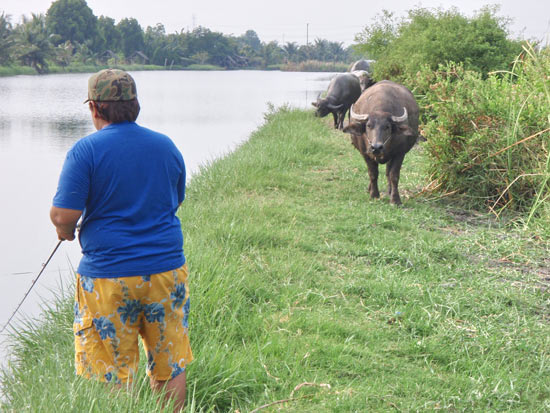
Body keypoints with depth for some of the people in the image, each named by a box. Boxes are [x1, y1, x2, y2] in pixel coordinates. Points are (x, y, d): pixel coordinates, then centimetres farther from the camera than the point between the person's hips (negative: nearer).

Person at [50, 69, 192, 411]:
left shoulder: (86, 150, -10)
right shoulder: (167, 146, 6)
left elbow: (64, 217, -14)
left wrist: (65, 229, 8)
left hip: (108, 277, -4)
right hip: (167, 269, 4)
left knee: (110, 376, 5)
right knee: (170, 366, 15)